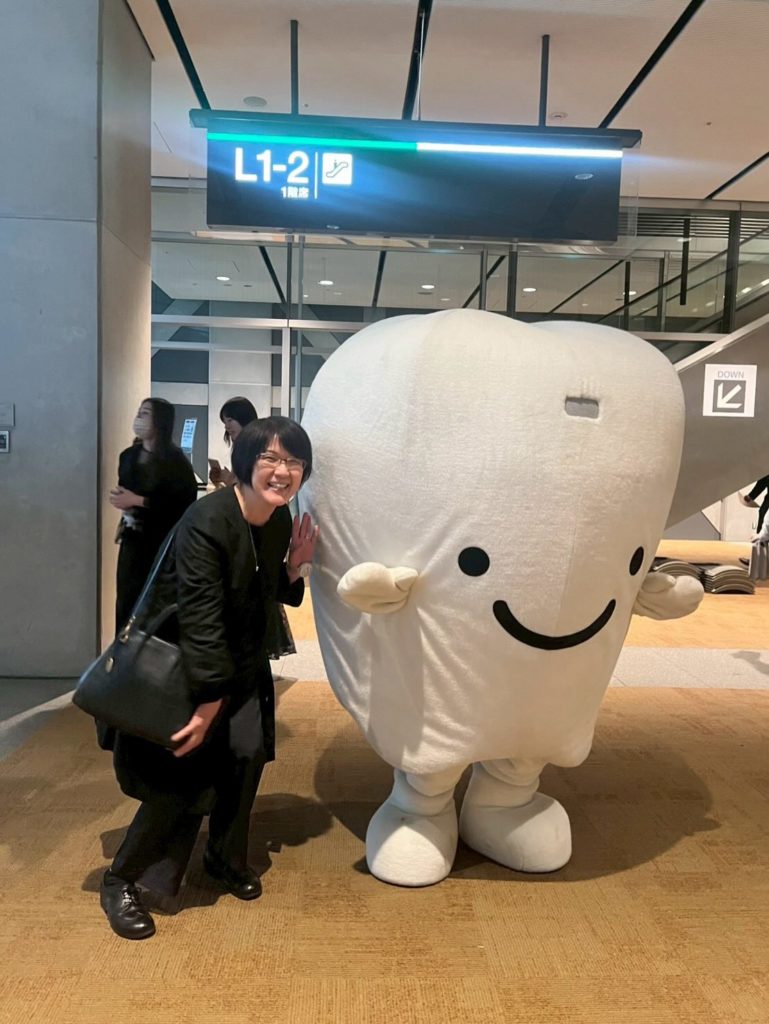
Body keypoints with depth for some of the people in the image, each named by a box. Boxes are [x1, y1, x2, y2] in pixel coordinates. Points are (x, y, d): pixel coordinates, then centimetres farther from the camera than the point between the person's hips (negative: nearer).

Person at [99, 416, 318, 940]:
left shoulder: (280, 520, -5)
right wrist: (208, 705, -26)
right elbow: (200, 621, -29)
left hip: (241, 662, 7)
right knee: (185, 775, -6)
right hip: (177, 661, -7)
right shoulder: (207, 521, -29)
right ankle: (121, 881, 17)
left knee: (248, 754, 3)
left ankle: (227, 858, 30)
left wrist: (295, 567, -13)